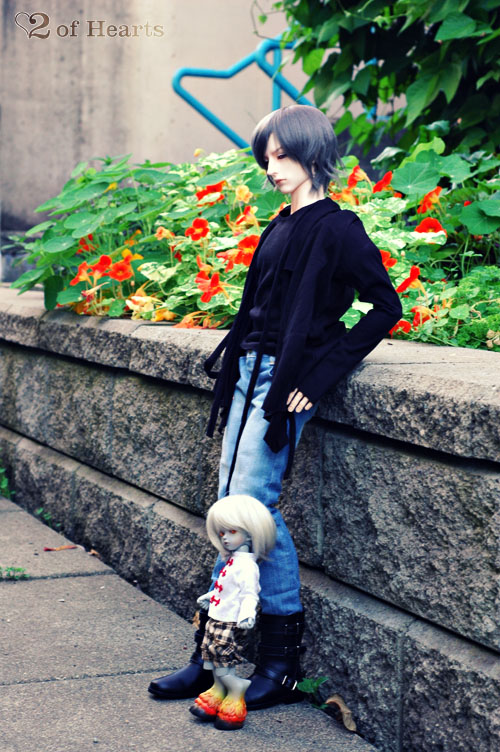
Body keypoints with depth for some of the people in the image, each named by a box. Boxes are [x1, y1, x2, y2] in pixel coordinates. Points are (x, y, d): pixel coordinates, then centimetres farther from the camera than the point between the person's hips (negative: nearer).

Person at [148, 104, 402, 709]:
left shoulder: (335, 228, -9)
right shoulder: (281, 228, 15)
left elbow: (386, 306, -12)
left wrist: (319, 376, -13)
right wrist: (231, 359, 14)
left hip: (285, 384, -8)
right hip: (250, 374, 8)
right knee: (229, 508, 7)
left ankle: (283, 661, 1)